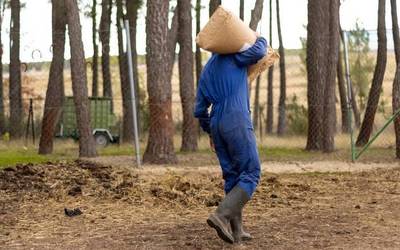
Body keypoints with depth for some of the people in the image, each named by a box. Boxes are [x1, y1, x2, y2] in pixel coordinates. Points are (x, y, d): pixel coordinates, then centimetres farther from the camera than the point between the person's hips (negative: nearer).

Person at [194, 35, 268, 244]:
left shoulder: (206, 71, 21)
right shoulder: (233, 58, 3)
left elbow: (199, 110, 21)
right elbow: (258, 52, -12)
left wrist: (210, 131, 32)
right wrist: (260, 39, 10)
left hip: (216, 125, 7)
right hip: (237, 121, -7)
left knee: (232, 177, 10)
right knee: (250, 173, -6)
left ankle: (235, 230, 7)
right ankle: (221, 215, -22)